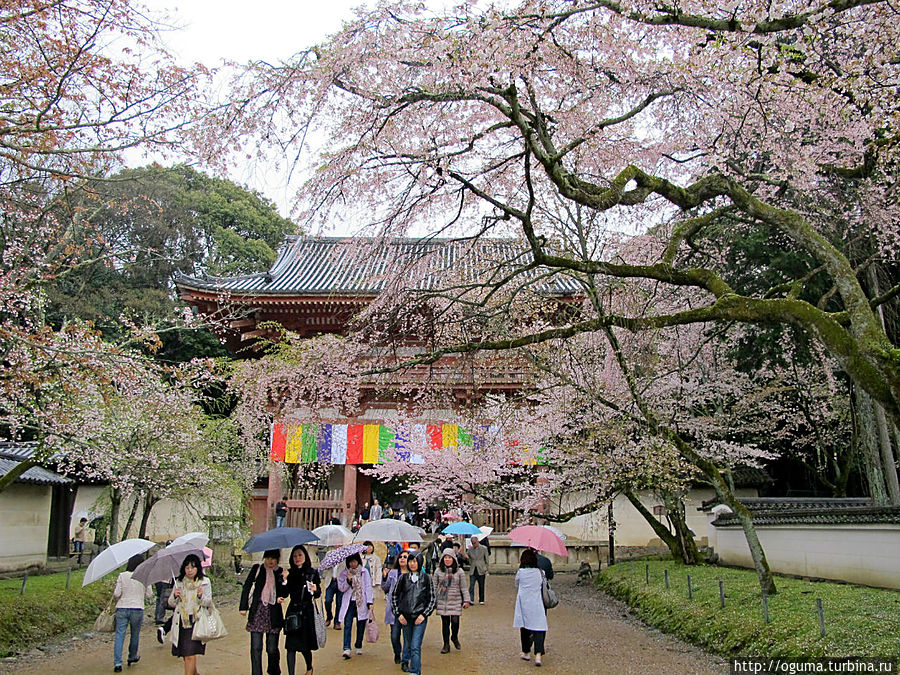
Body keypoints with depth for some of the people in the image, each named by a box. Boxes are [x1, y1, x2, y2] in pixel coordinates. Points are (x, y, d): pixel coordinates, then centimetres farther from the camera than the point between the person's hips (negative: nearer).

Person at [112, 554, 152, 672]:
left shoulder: (122, 576, -5)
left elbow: (116, 594, -7)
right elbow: (148, 594, 2)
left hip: (122, 609, 0)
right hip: (137, 609, 0)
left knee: (119, 635, 3)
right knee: (135, 634, 18)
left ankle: (117, 663, -6)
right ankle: (132, 657, 34)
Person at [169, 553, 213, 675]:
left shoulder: (205, 582, 2)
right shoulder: (179, 582, 10)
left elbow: (208, 602, -2)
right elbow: (171, 603, 11)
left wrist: (201, 596, -22)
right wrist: (175, 596, -10)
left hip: (196, 622, -3)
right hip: (181, 621, 3)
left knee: (190, 655, -12)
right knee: (185, 655, 11)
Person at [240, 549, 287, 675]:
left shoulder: (281, 572, 6)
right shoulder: (257, 569, 4)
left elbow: (285, 594, 2)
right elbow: (247, 586, 9)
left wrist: (284, 580, -17)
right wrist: (243, 606, 3)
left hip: (273, 613, 0)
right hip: (257, 611, 0)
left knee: (272, 648, 4)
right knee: (256, 647, -5)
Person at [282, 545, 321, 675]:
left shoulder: (312, 572, 0)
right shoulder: (290, 573, 5)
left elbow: (318, 595, 2)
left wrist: (315, 590, -20)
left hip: (307, 612, -2)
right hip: (293, 611, 2)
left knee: (305, 646, 6)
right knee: (290, 646, -4)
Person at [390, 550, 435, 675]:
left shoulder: (426, 578, 0)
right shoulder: (403, 577, 3)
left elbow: (432, 599, 5)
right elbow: (394, 596, 11)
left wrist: (424, 615, -5)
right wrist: (398, 613, 3)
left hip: (420, 617, -2)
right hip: (405, 617, 2)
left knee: (416, 646, -10)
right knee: (407, 642, 16)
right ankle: (404, 661, 42)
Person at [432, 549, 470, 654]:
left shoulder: (459, 571, 2)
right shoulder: (438, 571, 3)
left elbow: (464, 587, 5)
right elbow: (435, 587, 9)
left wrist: (466, 600, 0)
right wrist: (433, 601, 8)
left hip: (455, 601, -1)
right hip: (442, 601, 1)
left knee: (455, 621, -6)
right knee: (445, 623, 3)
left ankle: (455, 637, 24)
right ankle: (446, 645, 17)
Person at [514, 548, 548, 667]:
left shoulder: (520, 572, -3)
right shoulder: (539, 572, 0)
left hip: (523, 604, 0)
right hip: (537, 604, 0)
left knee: (524, 627, 14)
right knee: (538, 627, -4)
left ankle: (526, 652, 25)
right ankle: (538, 654, -18)